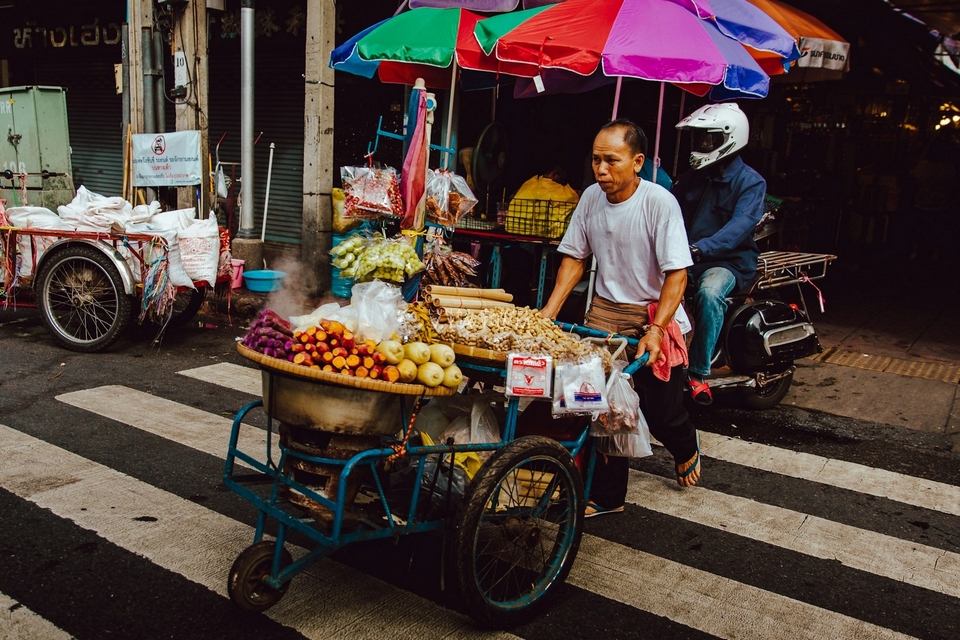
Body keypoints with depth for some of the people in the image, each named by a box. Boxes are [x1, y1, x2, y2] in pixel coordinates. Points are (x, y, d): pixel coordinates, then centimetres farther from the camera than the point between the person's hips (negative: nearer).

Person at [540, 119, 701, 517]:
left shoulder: (659, 203, -17)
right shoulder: (592, 197, -2)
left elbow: (677, 273, -17)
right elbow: (575, 257, 6)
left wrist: (655, 329, -26)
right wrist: (548, 312, -2)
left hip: (652, 315, -3)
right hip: (604, 311, 4)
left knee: (660, 409, 8)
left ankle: (686, 451, 44)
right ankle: (607, 496, 17)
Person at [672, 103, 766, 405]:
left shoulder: (750, 182, -5)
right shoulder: (691, 177, 16)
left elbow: (741, 225, -22)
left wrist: (700, 249, -38)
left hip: (728, 261, -5)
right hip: (685, 258, 5)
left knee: (709, 293, -36)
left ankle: (699, 372, -23)